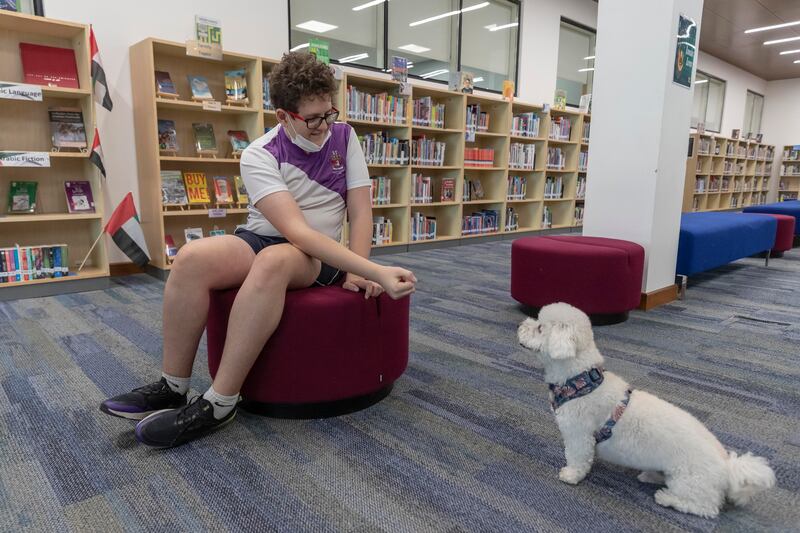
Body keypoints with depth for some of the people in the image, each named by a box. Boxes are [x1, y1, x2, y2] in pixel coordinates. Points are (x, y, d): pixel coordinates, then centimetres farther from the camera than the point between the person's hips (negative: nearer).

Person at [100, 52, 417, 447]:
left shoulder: (344, 136, -1)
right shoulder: (259, 155, -13)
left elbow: (361, 212, -1)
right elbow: (295, 229, -27)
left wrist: (358, 273, -17)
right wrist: (376, 271, -36)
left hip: (321, 255, 0)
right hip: (259, 239, 1)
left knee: (272, 261, -36)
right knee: (191, 259, -29)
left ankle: (219, 404, -30)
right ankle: (173, 387, -12)